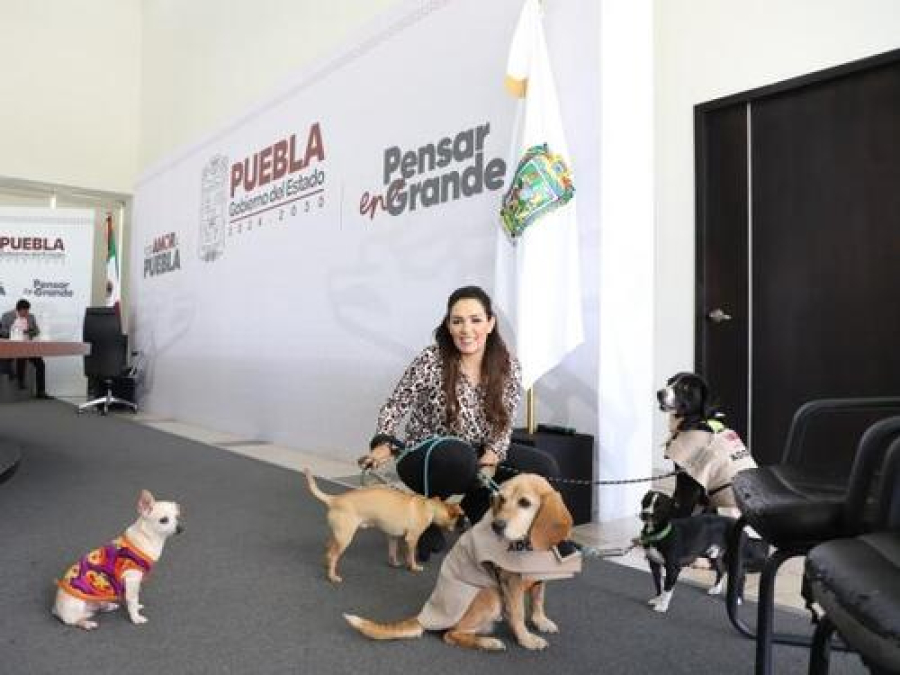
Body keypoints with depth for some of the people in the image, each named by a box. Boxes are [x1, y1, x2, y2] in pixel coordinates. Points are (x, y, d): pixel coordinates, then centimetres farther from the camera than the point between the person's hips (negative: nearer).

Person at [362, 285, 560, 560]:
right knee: (459, 456, -39)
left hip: (478, 454, 5)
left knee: (544, 468, -14)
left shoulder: (508, 365, -7)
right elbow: (395, 406, -9)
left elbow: (504, 423, 0)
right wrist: (384, 444, -27)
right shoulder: (431, 360, -17)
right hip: (427, 458, -4)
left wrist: (492, 455, -19)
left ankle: (472, 509, 9)